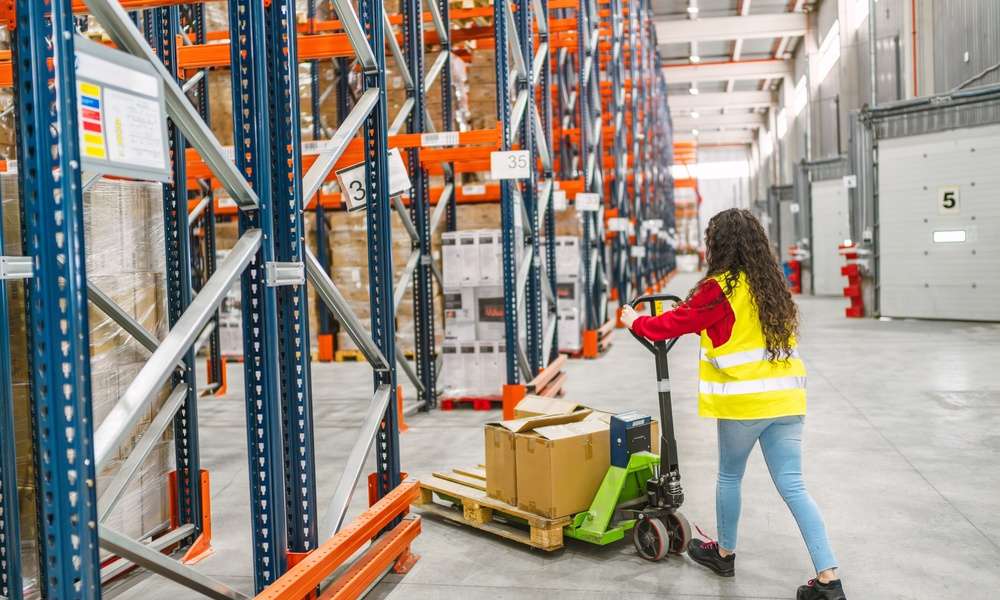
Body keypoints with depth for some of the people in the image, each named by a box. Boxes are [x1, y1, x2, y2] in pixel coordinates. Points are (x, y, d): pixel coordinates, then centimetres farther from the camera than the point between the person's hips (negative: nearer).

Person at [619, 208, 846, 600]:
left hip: (744, 401, -6)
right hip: (786, 397, 6)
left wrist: (636, 322, 16)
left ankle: (725, 553, 35)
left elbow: (675, 322, -2)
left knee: (729, 477, 16)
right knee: (792, 486, 7)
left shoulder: (719, 289, -11)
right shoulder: (772, 284, 10)